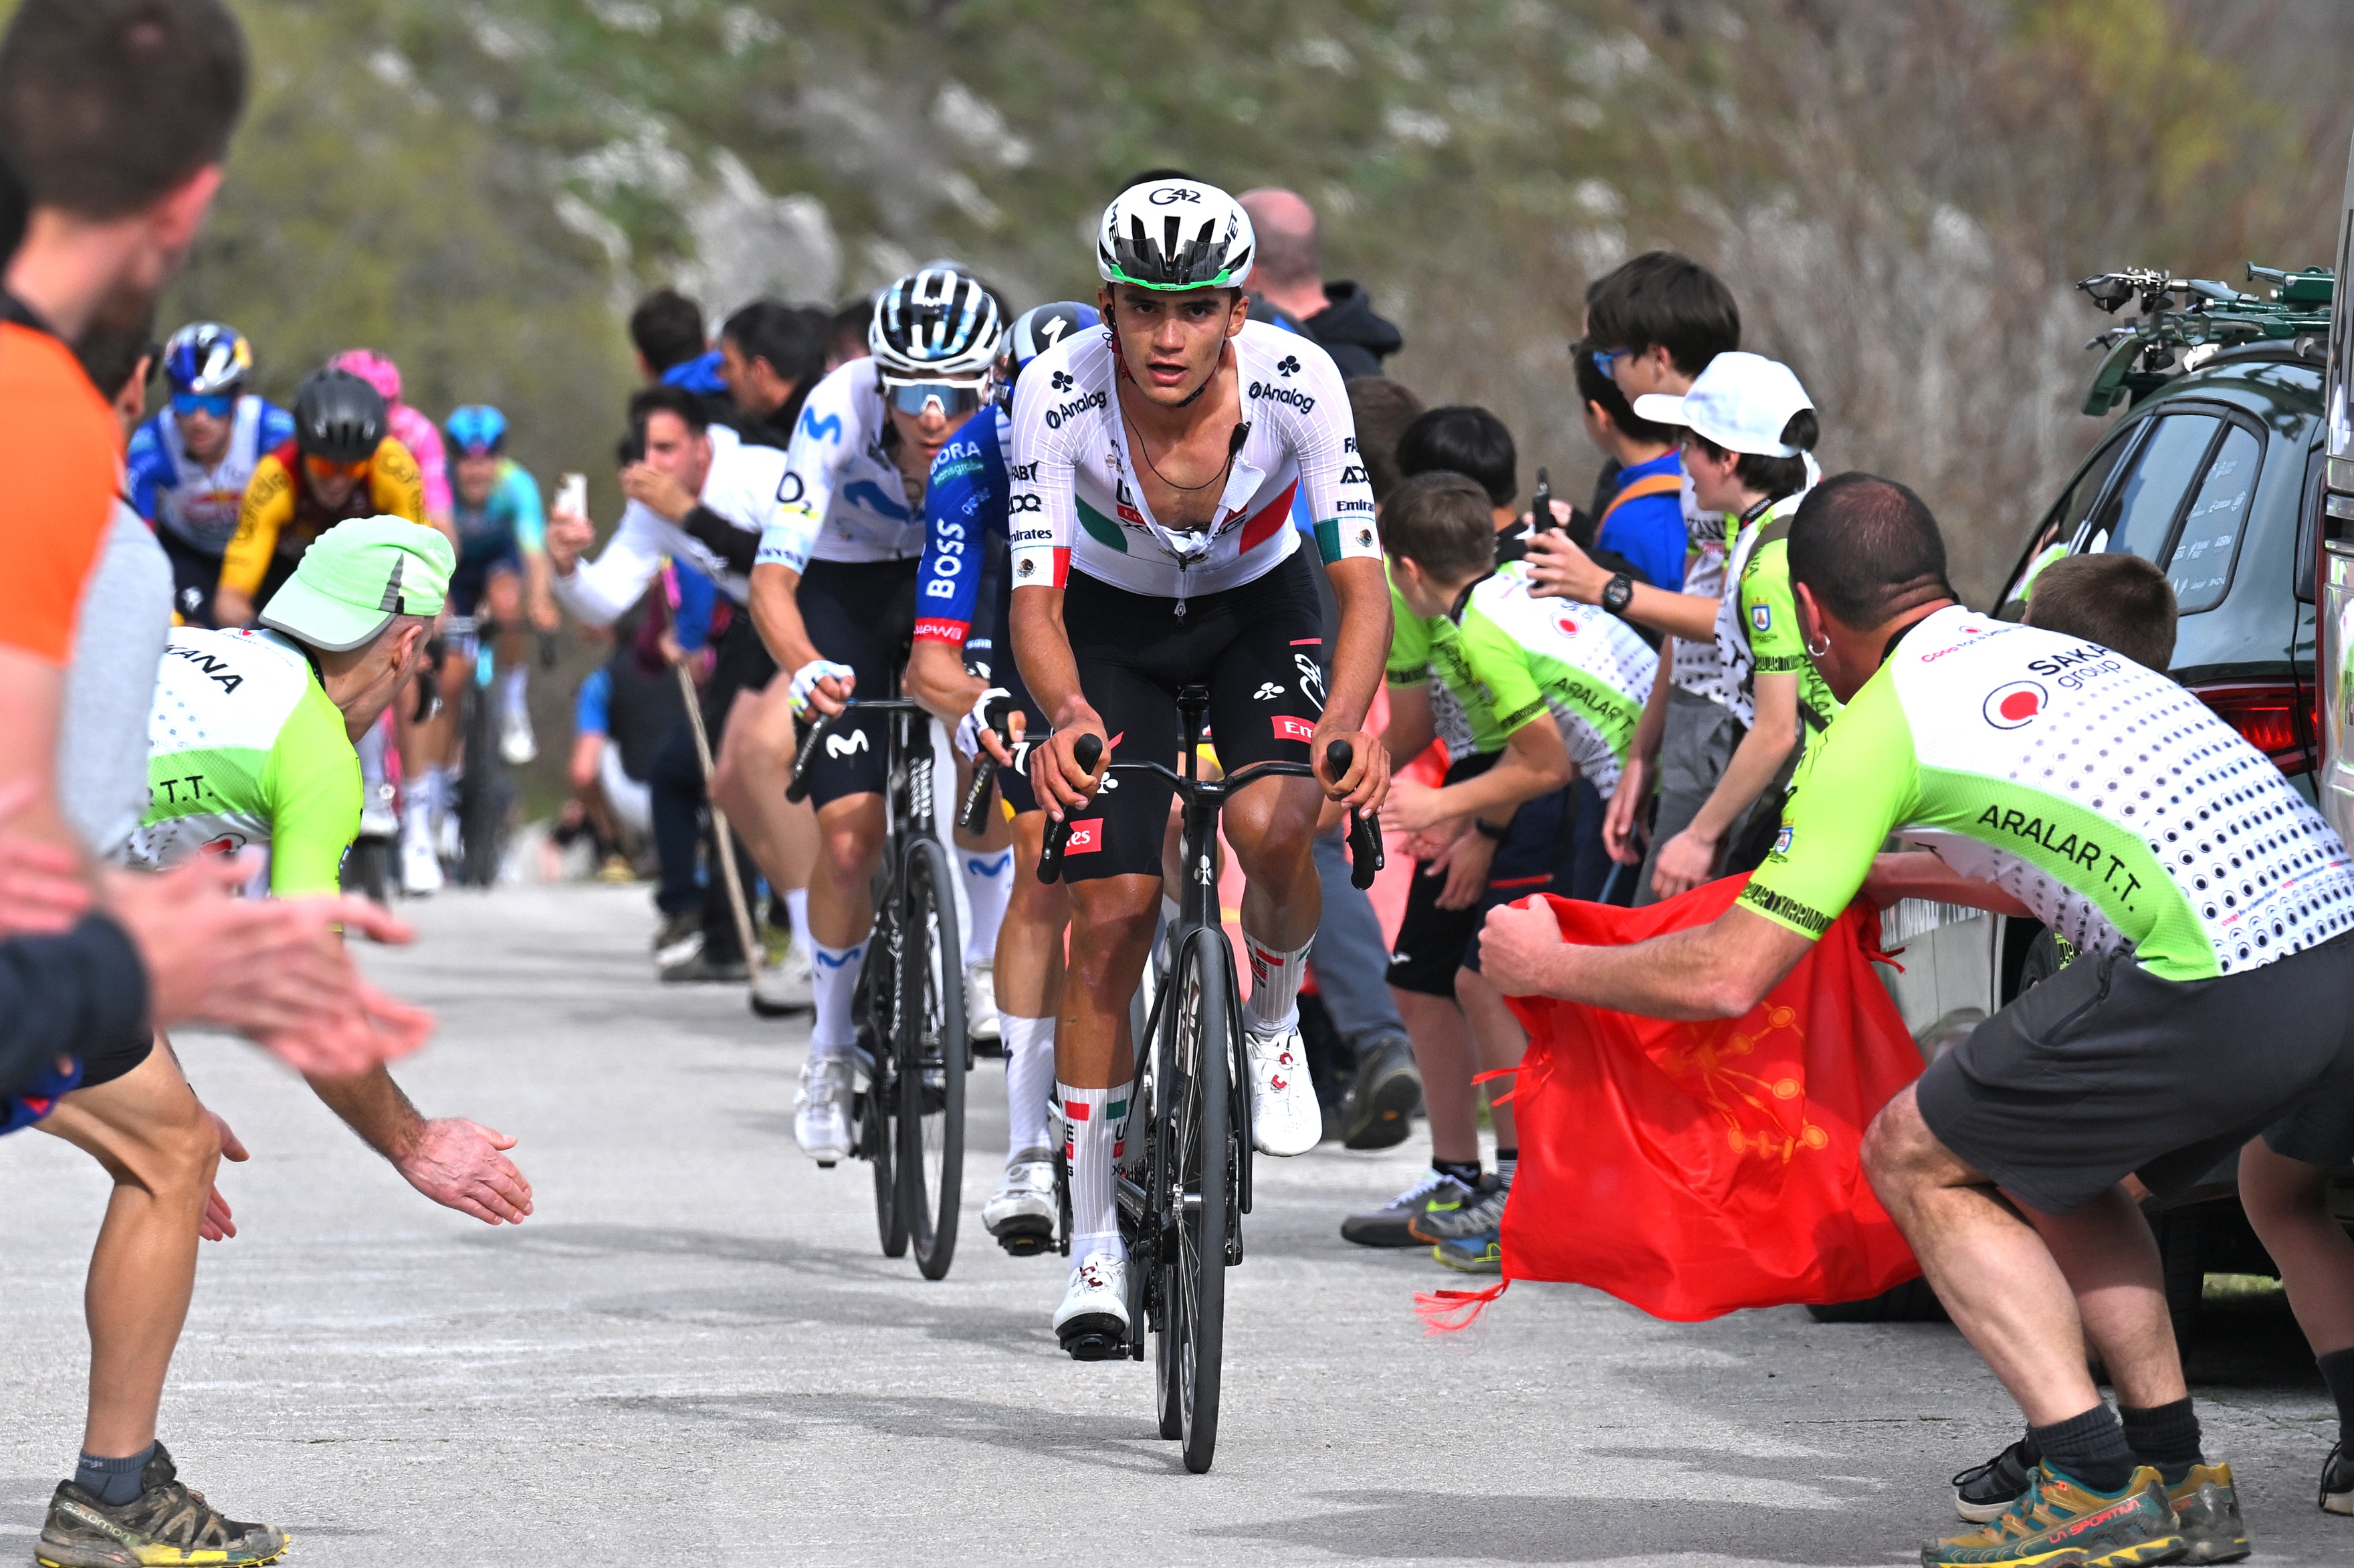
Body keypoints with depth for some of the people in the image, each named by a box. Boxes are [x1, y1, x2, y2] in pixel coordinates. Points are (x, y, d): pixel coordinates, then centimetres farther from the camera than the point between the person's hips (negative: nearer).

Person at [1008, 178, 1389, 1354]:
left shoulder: (1295, 382, -30)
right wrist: (1065, 714, -51)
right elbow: (1035, 604, -29)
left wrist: (1349, 719, -49)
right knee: (1112, 915, -9)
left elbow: (1362, 583, -30)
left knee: (1270, 826, -30)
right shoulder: (1060, 394, -30)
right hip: (1113, 626, 0)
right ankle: (1094, 1239, 3)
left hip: (1259, 609, 0)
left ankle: (1271, 1014, 4)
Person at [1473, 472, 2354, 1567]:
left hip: (2218, 995, -8)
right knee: (2042, 1159, 27)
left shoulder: (1880, 725, 2)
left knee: (1914, 1159, 9)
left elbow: (1729, 978, 1)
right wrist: (1896, 877, 56)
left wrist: (1548, 967, 17)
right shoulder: (2060, 654, 25)